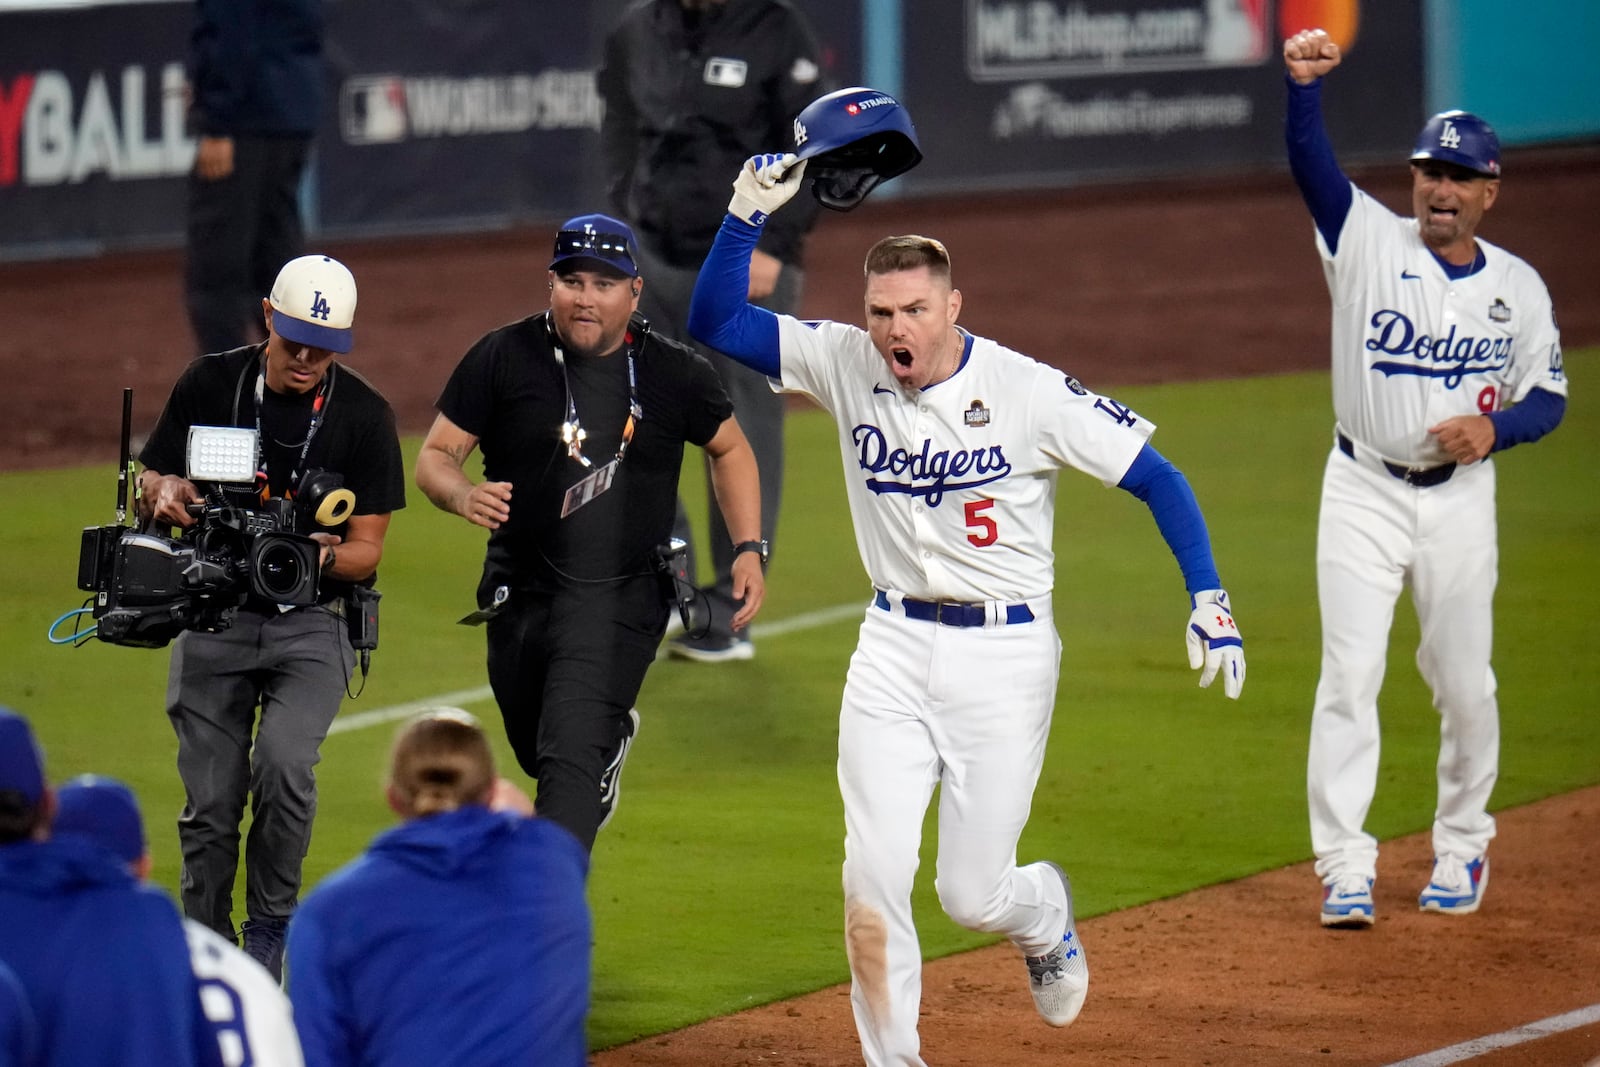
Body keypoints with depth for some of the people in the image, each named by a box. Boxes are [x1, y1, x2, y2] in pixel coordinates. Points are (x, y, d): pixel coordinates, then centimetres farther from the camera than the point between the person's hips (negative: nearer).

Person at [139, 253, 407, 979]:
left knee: (284, 764, -24)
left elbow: (367, 551, -4)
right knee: (210, 802, 0)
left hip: (312, 624, -2)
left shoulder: (364, 416, -5)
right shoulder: (209, 384, 0)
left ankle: (270, 923, -3)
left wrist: (325, 554, -26)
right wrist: (164, 491, -14)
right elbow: (145, 484, 10)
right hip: (213, 620, 2)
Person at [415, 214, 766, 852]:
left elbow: (730, 447, 16)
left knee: (571, 759, -19)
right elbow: (434, 457, -1)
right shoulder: (501, 358, -4)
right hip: (519, 594, 3)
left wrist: (749, 549, 6)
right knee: (535, 751, 22)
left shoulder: (674, 374, -1)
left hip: (622, 600, -3)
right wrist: (463, 494, -24)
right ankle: (612, 734, 56)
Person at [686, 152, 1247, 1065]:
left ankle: (1045, 913, 38)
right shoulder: (846, 365, -4)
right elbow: (715, 322, -3)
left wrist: (1209, 599, -18)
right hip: (893, 649, 3)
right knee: (874, 876, -8)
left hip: (1005, 656, -3)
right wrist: (749, 212, -16)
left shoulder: (1030, 392, -14)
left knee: (974, 894, 1)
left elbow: (1157, 478, -9)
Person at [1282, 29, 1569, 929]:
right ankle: (1345, 869, -6)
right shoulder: (1370, 241, -6)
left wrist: (1493, 428, -14)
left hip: (1461, 498, 2)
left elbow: (1548, 397, 7)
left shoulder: (1519, 287, 2)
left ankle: (1463, 847, 28)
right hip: (1364, 491, -2)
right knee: (1350, 676, -8)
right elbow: (1312, 167, -22)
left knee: (1465, 684, 7)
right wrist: (1305, 84, -40)